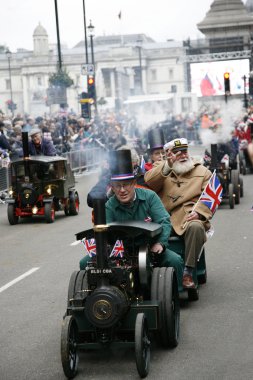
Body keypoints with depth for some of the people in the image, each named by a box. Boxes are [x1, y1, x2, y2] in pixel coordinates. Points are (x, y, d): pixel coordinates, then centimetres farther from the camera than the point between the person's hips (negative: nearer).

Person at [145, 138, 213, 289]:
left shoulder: (203, 172, 16)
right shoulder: (163, 170, 21)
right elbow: (148, 183, 0)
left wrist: (198, 212, -14)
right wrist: (167, 165, -12)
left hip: (188, 218, -1)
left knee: (196, 227, -37)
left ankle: (188, 273, -28)